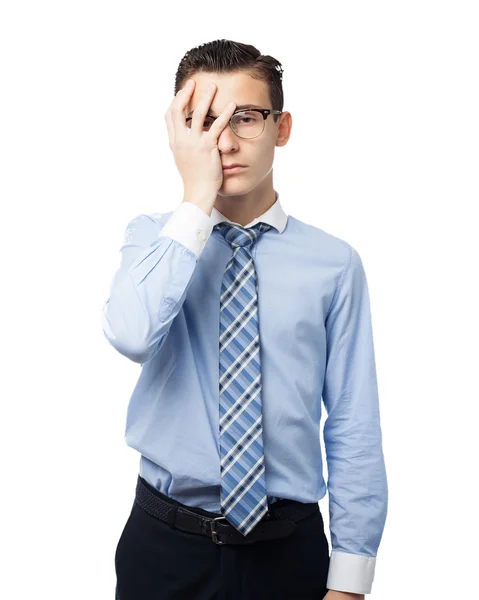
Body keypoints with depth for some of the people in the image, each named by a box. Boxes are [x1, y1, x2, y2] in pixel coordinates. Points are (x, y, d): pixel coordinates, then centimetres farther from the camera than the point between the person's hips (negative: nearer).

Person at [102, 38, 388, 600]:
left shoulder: (333, 262, -6)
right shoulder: (153, 237, -3)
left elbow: (354, 430, -5)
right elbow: (132, 335, -26)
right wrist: (197, 199, -23)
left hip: (289, 550, 0)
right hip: (165, 540, 0)